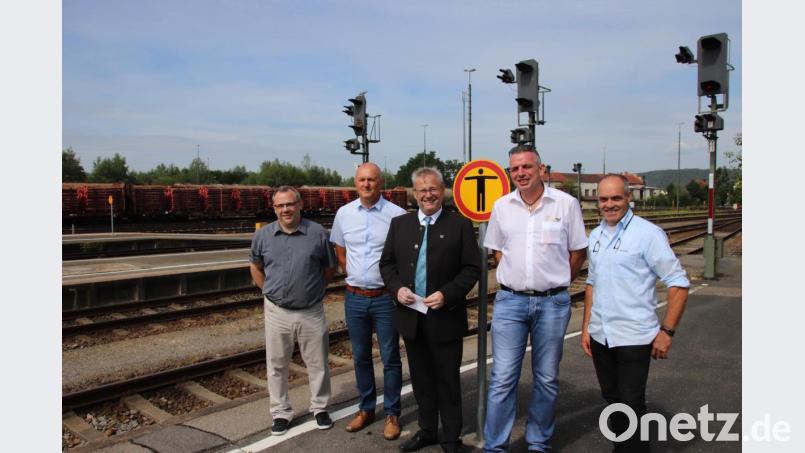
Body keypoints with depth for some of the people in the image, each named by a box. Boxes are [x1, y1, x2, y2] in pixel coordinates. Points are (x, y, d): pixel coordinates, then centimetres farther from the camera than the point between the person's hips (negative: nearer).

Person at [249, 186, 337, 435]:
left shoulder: (318, 233, -5)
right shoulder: (263, 235, -1)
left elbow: (330, 268, 8)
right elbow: (255, 267, 16)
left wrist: (315, 289, 8)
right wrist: (269, 291, 11)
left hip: (312, 312, -1)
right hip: (277, 312, 1)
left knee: (318, 363, 11)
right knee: (276, 365, 10)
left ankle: (320, 407, 30)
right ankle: (281, 412, 27)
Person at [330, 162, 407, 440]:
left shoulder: (396, 214, -11)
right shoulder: (344, 213, 3)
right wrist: (354, 275, 12)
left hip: (386, 297, -4)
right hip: (355, 298, 4)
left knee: (390, 358, 7)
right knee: (360, 357, 16)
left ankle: (391, 414, 21)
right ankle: (366, 409, 32)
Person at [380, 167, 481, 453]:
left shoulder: (460, 225, -3)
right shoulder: (399, 224, 7)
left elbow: (472, 268, -6)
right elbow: (387, 263, 10)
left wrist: (447, 294, -18)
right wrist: (397, 288, -8)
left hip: (445, 317, -3)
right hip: (410, 315, 4)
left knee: (448, 381, 8)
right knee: (421, 379, 16)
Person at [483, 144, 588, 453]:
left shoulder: (566, 204, -3)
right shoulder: (501, 206, 3)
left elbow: (578, 251, 5)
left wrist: (556, 284, 7)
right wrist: (514, 279, 9)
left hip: (552, 303, -1)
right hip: (510, 301, 1)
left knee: (546, 378, 11)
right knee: (502, 378, 2)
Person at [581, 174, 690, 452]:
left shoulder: (648, 233, -11)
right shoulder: (596, 235, 9)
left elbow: (678, 284, -10)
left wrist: (667, 331, -13)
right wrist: (586, 327, 13)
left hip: (634, 336, -6)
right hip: (600, 336, 6)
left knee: (631, 405, 0)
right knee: (612, 398, 18)